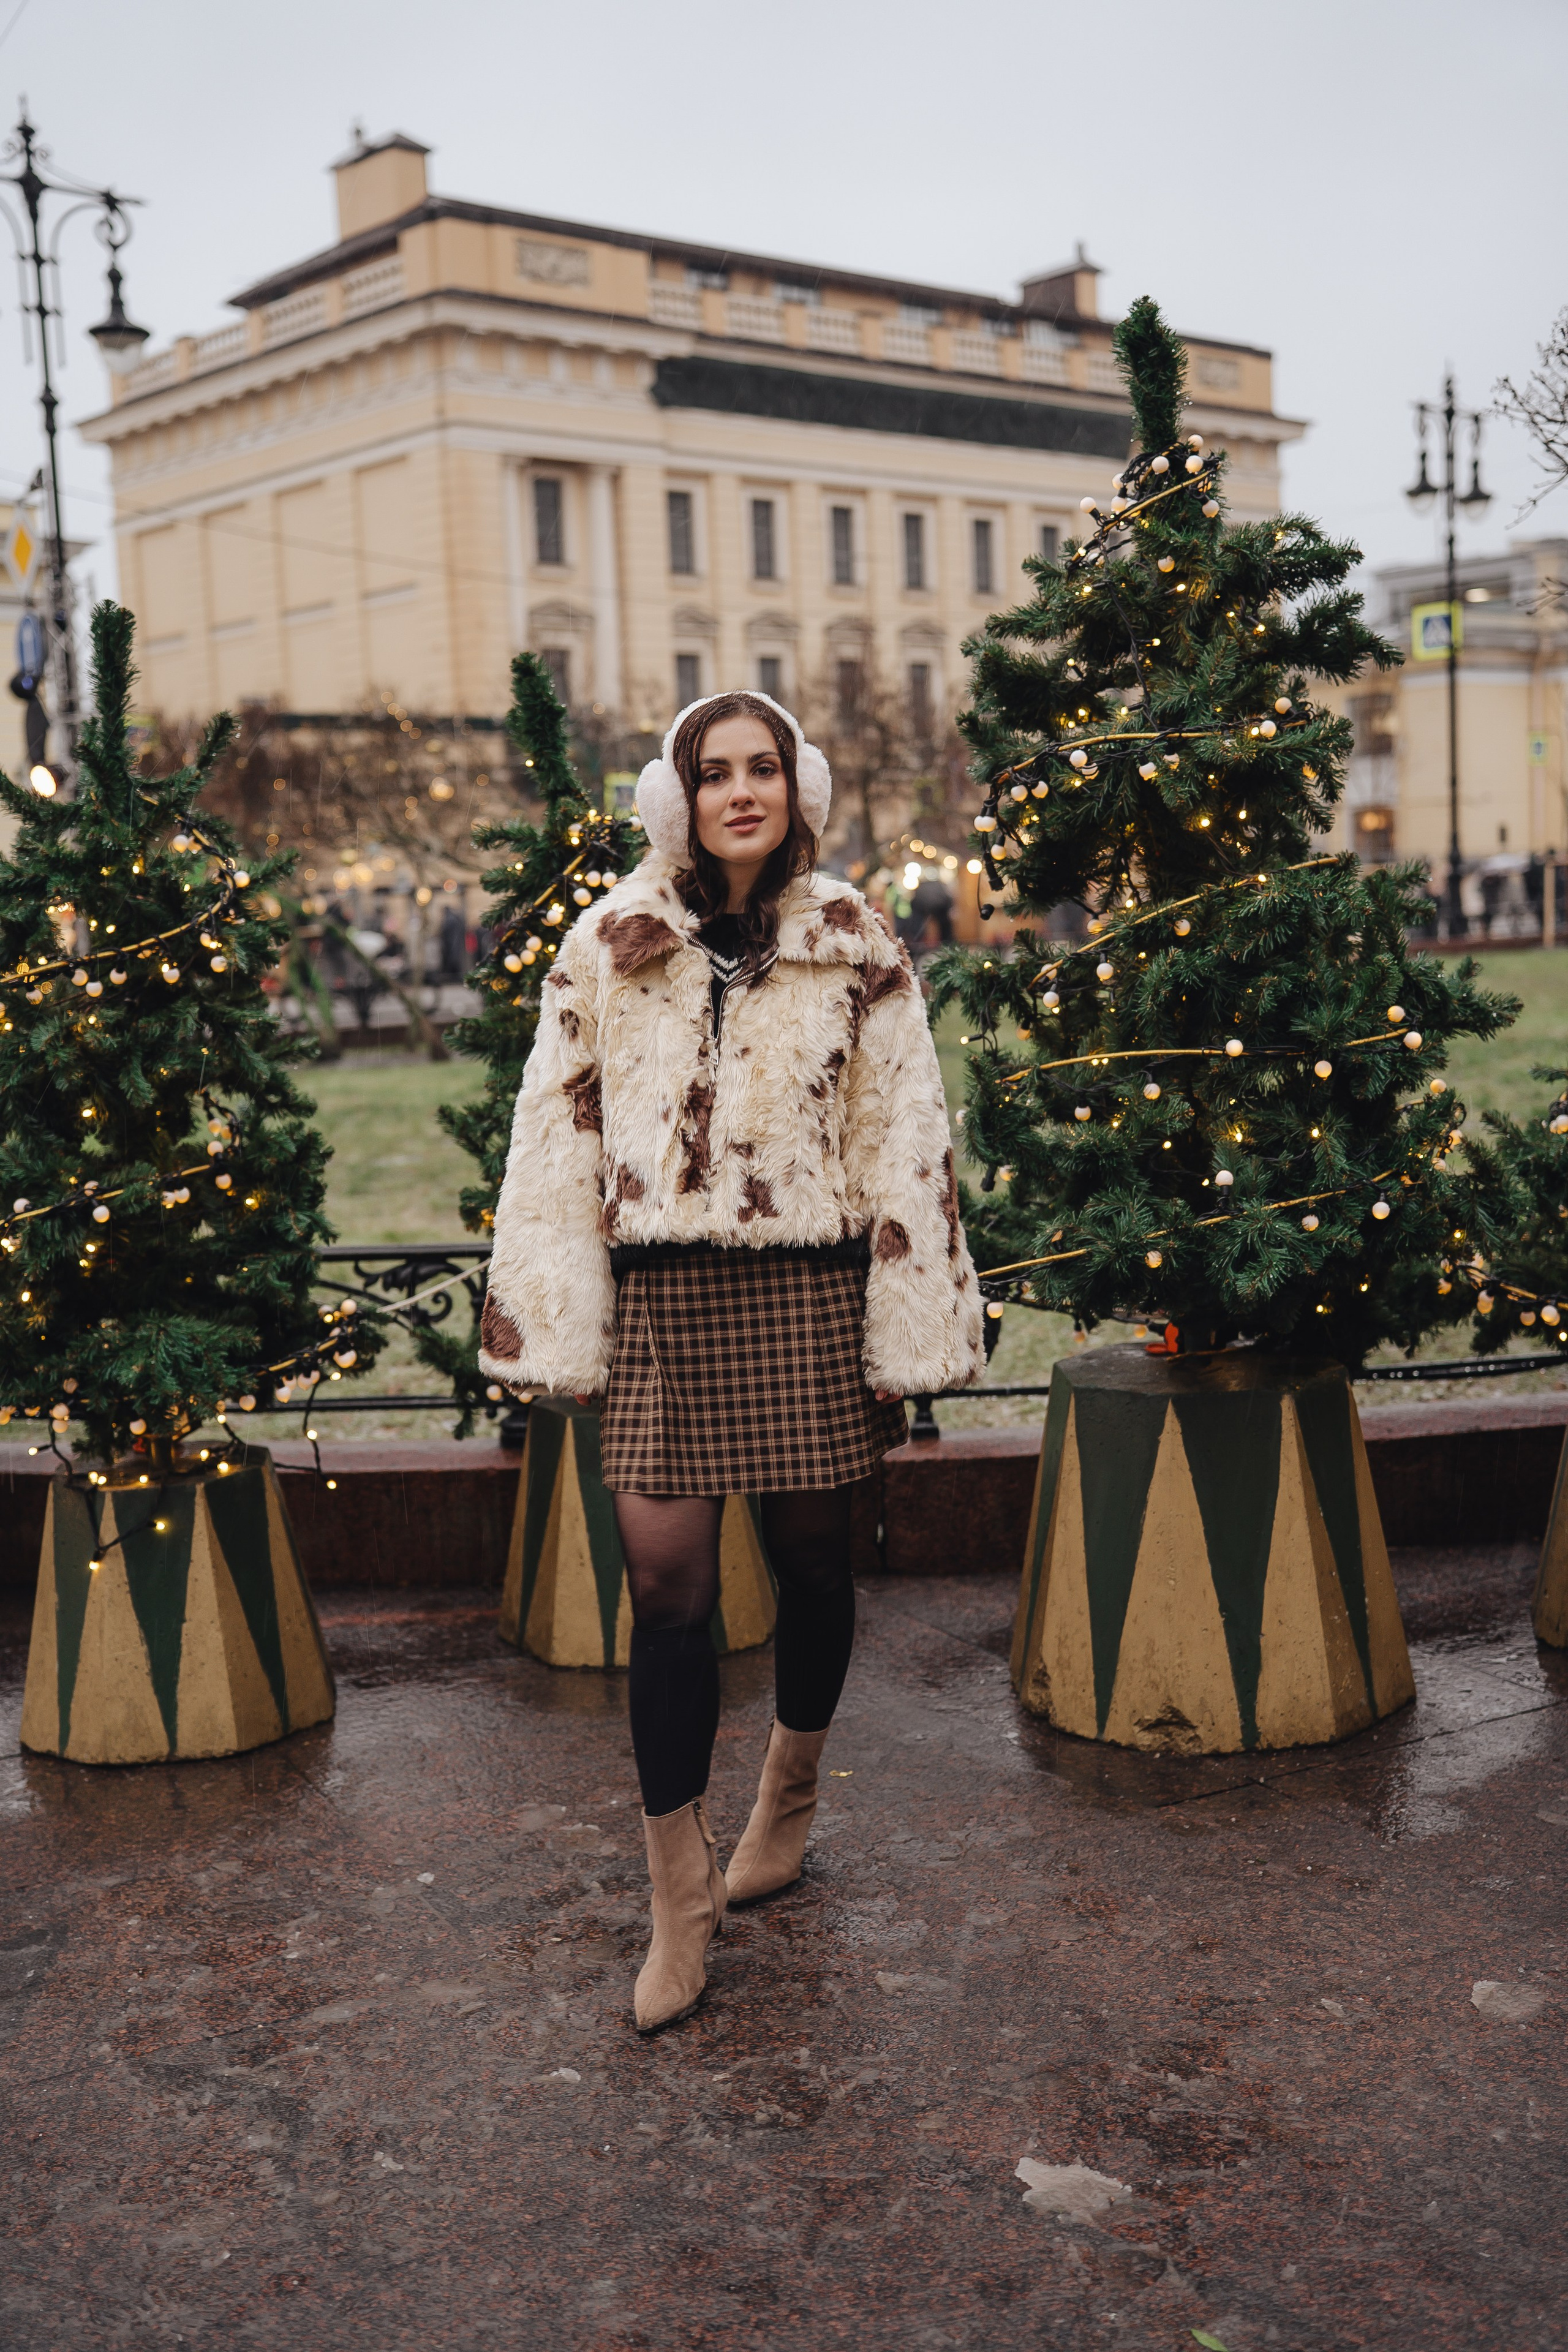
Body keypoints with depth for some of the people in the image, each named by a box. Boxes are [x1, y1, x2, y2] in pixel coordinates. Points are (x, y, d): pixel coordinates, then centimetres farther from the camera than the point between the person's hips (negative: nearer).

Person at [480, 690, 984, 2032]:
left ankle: (790, 1798, 40)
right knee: (666, 1585, -3)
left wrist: (913, 1336, -3)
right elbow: (557, 1135, 5)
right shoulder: (609, 946, 4)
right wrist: (555, 1329, 0)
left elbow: (907, 1140, 2)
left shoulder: (853, 947, 3)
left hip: (809, 1294, 0)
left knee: (811, 1557, 13)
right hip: (663, 1300, 0)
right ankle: (681, 1898, 8)